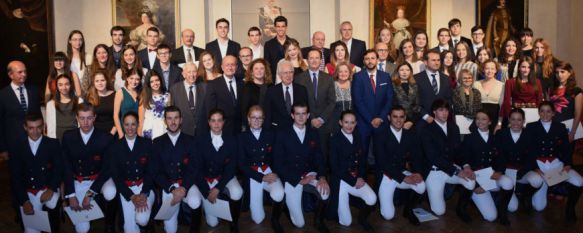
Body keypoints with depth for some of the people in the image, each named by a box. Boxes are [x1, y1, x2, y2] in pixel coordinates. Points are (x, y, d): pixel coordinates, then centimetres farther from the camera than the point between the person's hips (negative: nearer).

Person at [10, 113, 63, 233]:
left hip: (48, 189, 0)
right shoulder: (17, 148, 5)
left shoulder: (53, 144, 3)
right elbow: (15, 177, 1)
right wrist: (24, 200, -11)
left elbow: (59, 169, -3)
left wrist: (51, 189, -21)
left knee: (53, 204, -34)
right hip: (28, 193, 1)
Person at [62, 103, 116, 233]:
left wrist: (90, 193, -17)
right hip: (77, 182, 2)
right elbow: (66, 167, 0)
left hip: (99, 179, -2)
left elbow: (107, 168, -10)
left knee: (110, 193, -37)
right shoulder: (68, 137, -4)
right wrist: (71, 195, -7)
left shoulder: (106, 138, -11)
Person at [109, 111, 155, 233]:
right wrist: (131, 196, -11)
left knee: (142, 220, -22)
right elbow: (115, 175, 1)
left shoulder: (147, 143, 2)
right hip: (125, 189, 1)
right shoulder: (115, 146, 3)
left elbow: (150, 170, 0)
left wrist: (144, 194, -14)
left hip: (145, 186, 0)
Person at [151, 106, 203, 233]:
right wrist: (172, 189, -13)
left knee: (195, 202, -33)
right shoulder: (157, 142, 5)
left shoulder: (191, 141, 2)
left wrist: (183, 188, -18)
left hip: (187, 183, 0)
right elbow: (155, 171, 1)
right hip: (167, 186, 1)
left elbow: (196, 168, -4)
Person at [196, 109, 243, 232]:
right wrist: (206, 191, -16)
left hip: (225, 177, 0)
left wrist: (218, 188, -21)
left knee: (237, 193, -35)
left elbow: (231, 168, -10)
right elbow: (198, 168, -8)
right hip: (206, 179, 0)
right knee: (212, 223, -4)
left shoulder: (232, 140, -7)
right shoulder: (200, 140, -8)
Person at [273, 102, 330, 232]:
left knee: (325, 190, -31)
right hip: (291, 178, -3)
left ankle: (318, 220, -2)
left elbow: (319, 159, 5)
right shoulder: (282, 134, -5)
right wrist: (299, 179, -16)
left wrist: (322, 177, -17)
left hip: (309, 174, 3)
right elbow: (278, 164, -9)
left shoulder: (313, 134, 8)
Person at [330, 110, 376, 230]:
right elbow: (334, 166, -12)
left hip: (358, 178, 4)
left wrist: (361, 177, -9)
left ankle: (363, 217, 6)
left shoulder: (357, 138, 11)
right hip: (340, 181, -4)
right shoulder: (334, 139, -7)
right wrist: (353, 181, -14)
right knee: (346, 222, -7)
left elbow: (362, 161, 10)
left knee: (372, 199, -26)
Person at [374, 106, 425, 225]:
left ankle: (408, 210, 2)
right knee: (388, 215, -13)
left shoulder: (410, 134, 5)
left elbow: (417, 156, 2)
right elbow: (382, 162, -18)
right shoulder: (381, 136, -11)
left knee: (421, 187, -28)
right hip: (386, 176, -4)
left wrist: (417, 172, -19)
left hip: (404, 172, 4)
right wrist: (403, 178, -23)